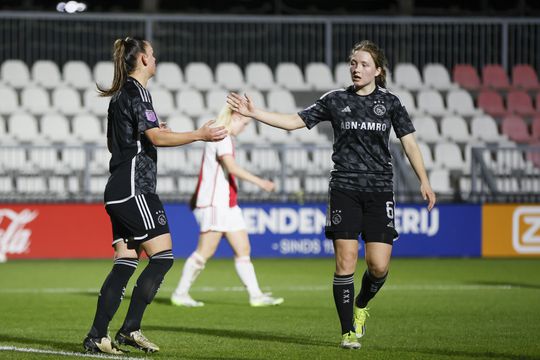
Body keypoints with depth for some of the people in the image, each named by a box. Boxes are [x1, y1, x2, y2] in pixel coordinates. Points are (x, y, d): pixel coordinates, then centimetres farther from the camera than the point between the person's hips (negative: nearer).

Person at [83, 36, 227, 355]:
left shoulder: (121, 94, 19)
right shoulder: (137, 92, -9)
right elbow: (157, 137, -20)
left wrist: (150, 132, 33)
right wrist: (200, 135, -21)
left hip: (118, 191, 10)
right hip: (134, 188, -10)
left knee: (125, 263, 6)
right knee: (163, 256, -9)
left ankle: (97, 337, 0)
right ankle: (131, 329, -11)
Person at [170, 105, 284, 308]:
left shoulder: (222, 137, 18)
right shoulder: (221, 137, -13)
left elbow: (210, 169, 28)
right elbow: (231, 167, -26)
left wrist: (197, 195, 36)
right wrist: (259, 182, -30)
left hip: (227, 204, 10)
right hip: (214, 203, -10)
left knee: (243, 249, 5)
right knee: (205, 252, -7)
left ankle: (256, 296, 3)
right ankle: (180, 294, 1)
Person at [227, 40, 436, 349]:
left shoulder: (390, 102, 6)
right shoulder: (336, 100, 5)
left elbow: (409, 141, 5)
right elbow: (294, 121, 6)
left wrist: (424, 181, -4)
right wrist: (254, 113, -3)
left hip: (380, 191, 0)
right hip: (345, 189, 0)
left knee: (379, 266, -7)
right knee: (345, 262, -8)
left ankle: (361, 306, 25)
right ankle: (349, 332, 2)